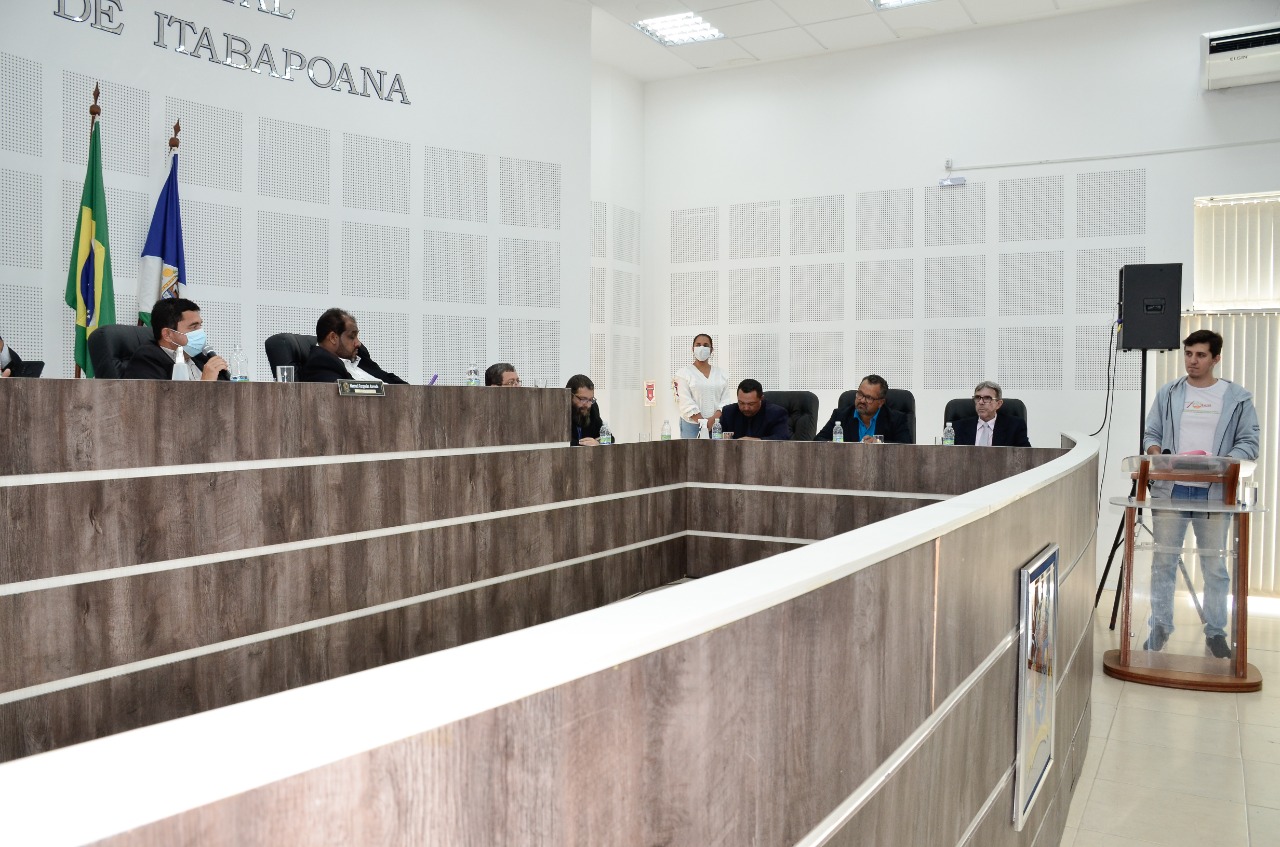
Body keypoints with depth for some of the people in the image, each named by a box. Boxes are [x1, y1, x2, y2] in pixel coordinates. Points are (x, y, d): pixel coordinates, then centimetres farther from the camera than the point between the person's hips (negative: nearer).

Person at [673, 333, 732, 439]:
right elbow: (685, 401, -7)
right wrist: (702, 421, -15)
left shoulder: (721, 374, 12)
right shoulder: (684, 373, 3)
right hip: (691, 424, -2)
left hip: (716, 424, 3)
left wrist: (713, 419, -11)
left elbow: (726, 400, 5)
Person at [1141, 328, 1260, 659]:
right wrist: (1156, 452, -10)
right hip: (1170, 489, 1)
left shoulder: (1237, 397, 6)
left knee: (1215, 566, 5)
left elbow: (1248, 443, 1)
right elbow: (1151, 434, 12)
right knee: (1163, 561, 4)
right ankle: (1160, 626, 15)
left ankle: (1215, 632, 17)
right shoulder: (1168, 394, 11)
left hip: (1214, 491, -1)